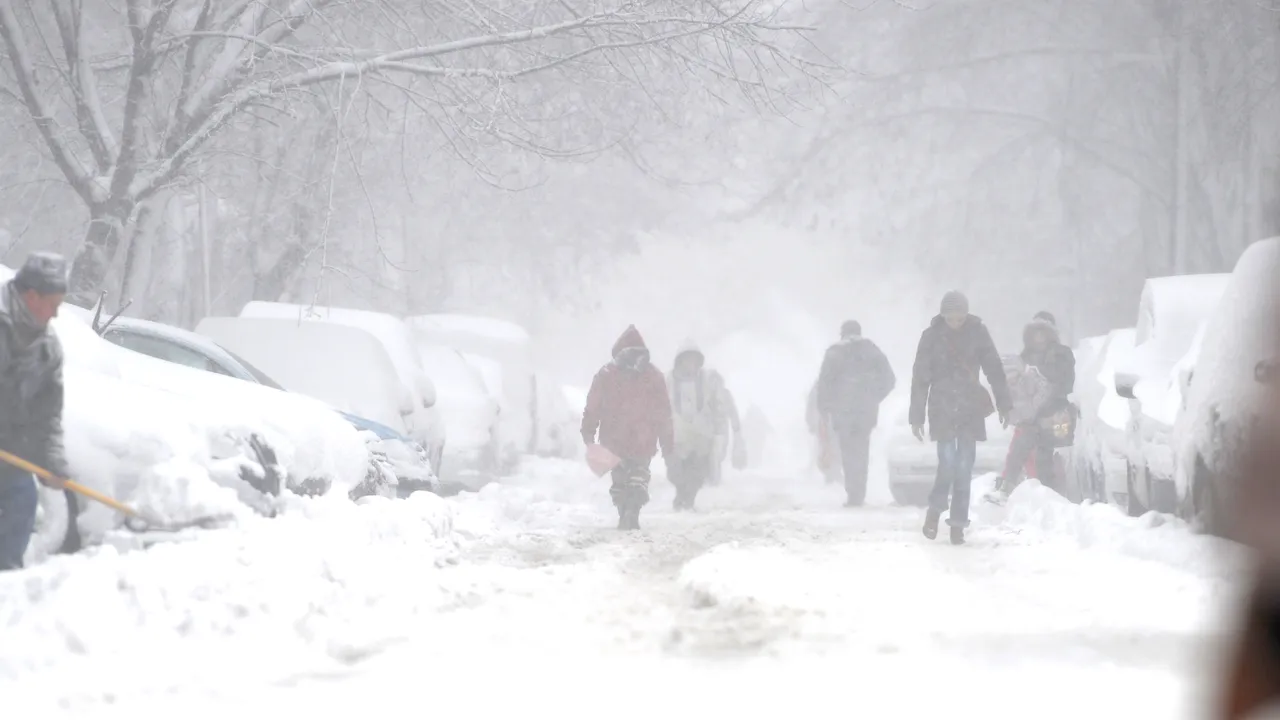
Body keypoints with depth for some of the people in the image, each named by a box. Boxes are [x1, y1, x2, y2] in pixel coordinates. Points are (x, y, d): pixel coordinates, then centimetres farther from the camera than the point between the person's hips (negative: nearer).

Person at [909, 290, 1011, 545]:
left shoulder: (977, 332, 0)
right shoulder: (932, 336, -2)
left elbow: (994, 370, 5)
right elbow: (920, 378, 0)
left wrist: (1003, 405, 5)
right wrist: (917, 417, -2)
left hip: (970, 410, 1)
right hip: (942, 409, -1)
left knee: (964, 467, -2)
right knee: (947, 464, -12)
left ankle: (958, 524, 6)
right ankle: (935, 510, 13)